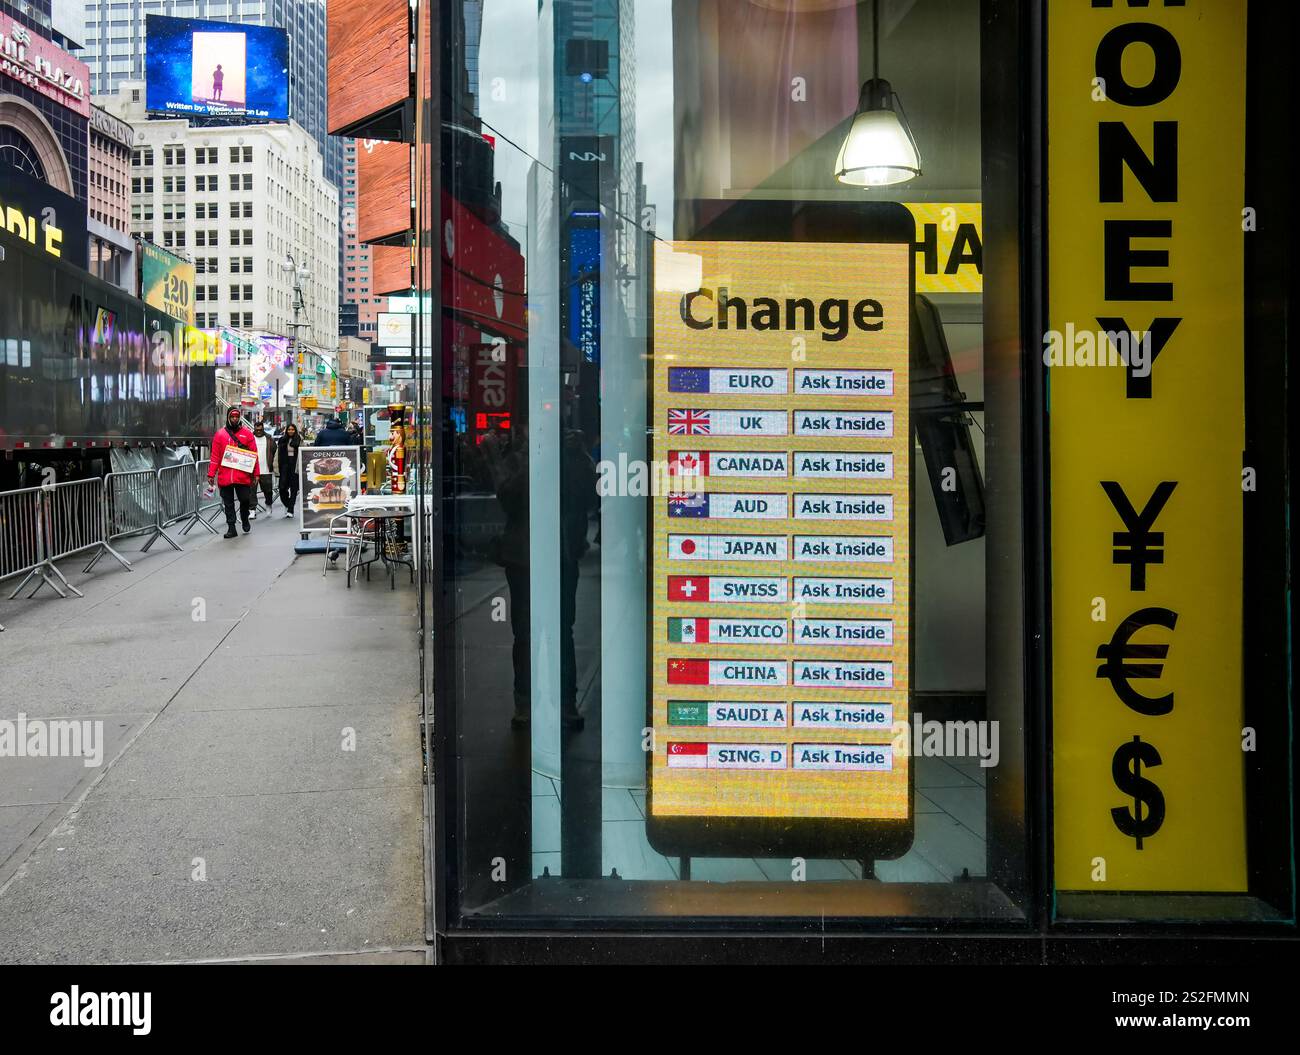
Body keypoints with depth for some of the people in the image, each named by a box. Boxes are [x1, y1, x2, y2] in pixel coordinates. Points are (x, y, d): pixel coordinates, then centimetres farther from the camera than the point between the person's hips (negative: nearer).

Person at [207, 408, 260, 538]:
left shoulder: (247, 432, 4)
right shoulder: (220, 433, 7)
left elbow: (253, 454, 3)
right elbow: (215, 456, 6)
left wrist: (256, 473, -1)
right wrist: (211, 474, 2)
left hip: (243, 476, -1)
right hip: (225, 477, 1)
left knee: (245, 500, 1)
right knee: (228, 503, 5)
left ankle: (245, 521, 27)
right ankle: (231, 528, 12)